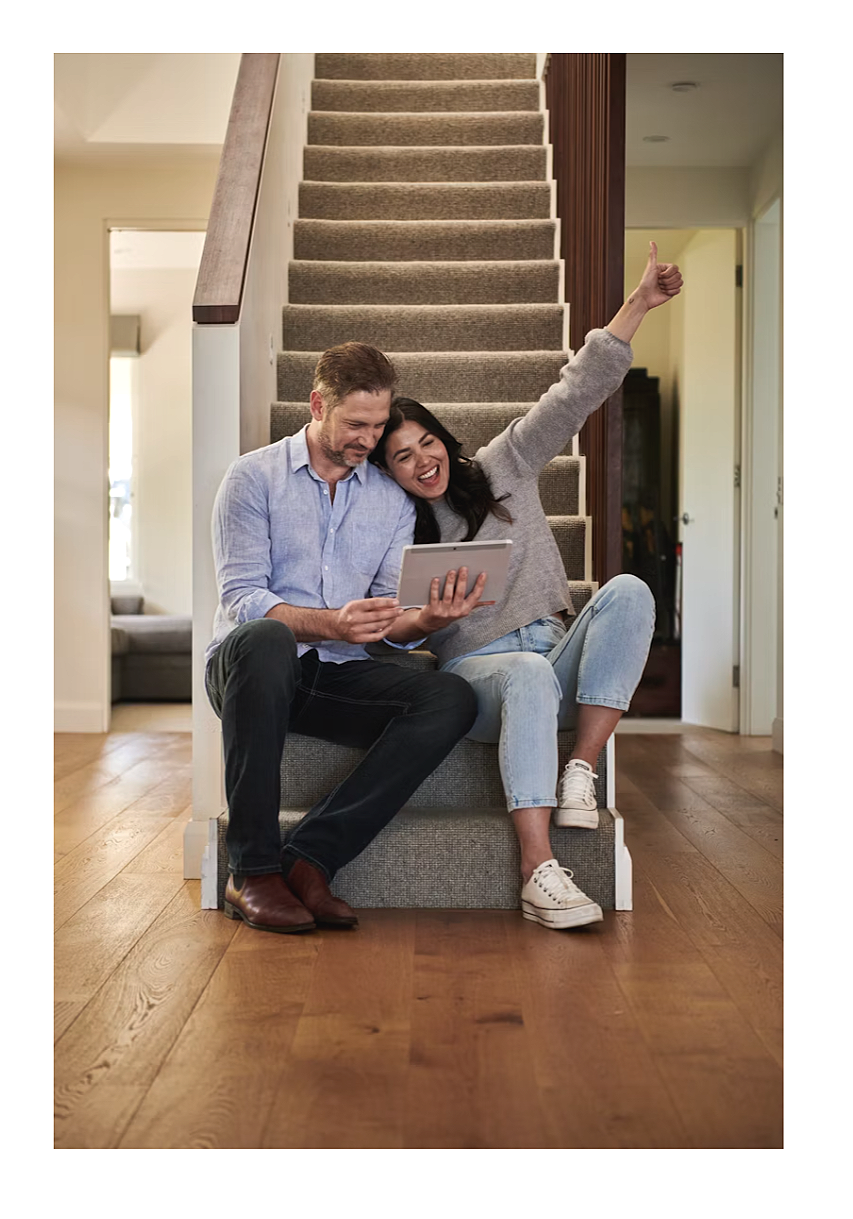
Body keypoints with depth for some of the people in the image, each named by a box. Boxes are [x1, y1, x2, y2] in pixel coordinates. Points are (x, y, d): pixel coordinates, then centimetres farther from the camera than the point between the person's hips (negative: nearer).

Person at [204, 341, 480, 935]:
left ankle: (308, 858, -28)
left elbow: (395, 618, 7)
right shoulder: (254, 477, 2)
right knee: (267, 638, -40)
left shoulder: (393, 500, 14)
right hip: (246, 665, -4)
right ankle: (252, 869, -31)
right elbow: (242, 598, -10)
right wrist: (330, 624, -27)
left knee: (453, 697, -23)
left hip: (339, 675, 4)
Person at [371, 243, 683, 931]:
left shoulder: (503, 468, 12)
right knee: (529, 674, -39)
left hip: (553, 660, 3)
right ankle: (539, 875, -44)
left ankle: (580, 774, -27)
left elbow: (576, 395, 6)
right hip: (473, 669, -3)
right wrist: (432, 617, -21)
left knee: (628, 592, -25)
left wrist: (640, 304, 0)